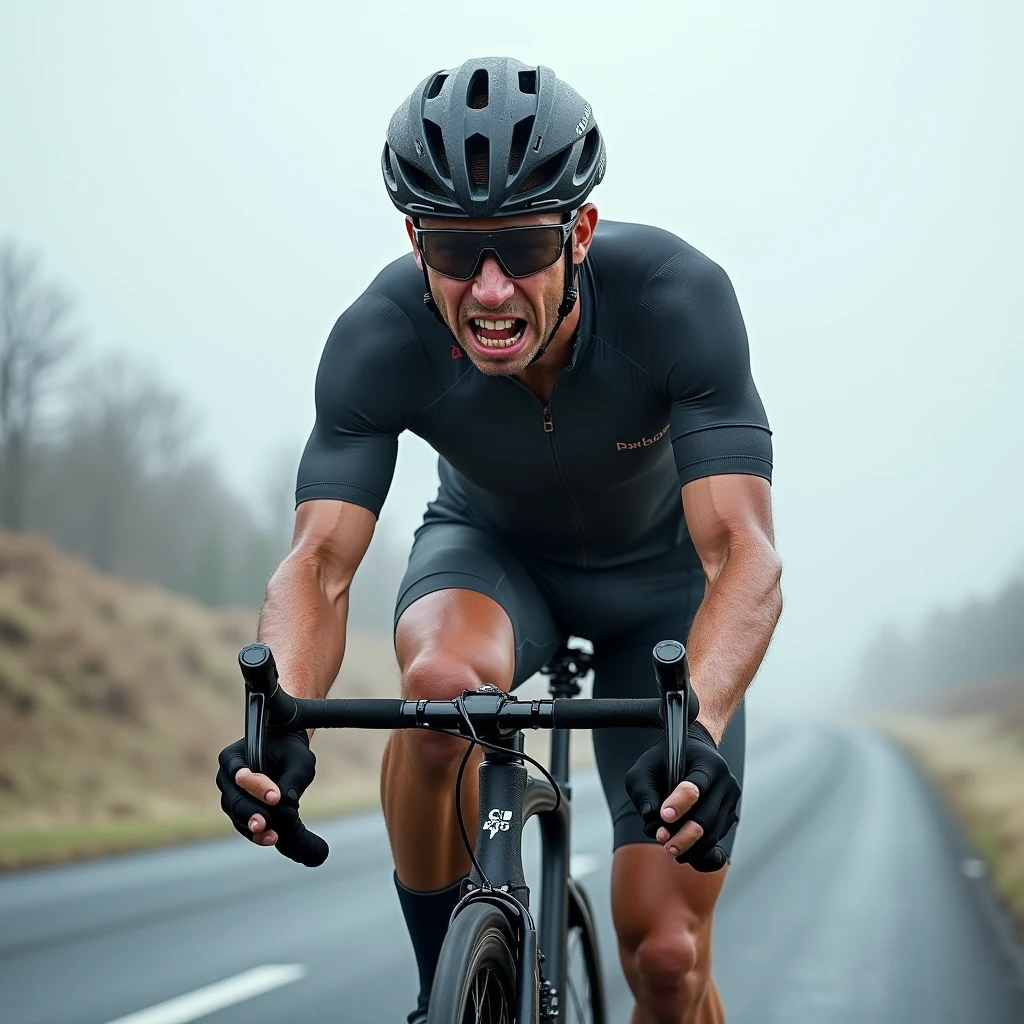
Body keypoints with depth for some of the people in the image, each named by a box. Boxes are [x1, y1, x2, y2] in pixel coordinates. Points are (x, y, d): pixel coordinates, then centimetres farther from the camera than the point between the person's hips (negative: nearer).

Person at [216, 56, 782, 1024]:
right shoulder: (379, 338, -30)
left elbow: (743, 553, -41)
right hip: (492, 546, 1)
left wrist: (702, 732, -60)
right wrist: (281, 723, -55)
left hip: (660, 573, -1)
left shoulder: (677, 297, -35)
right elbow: (320, 557, -34)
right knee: (441, 680, -37)